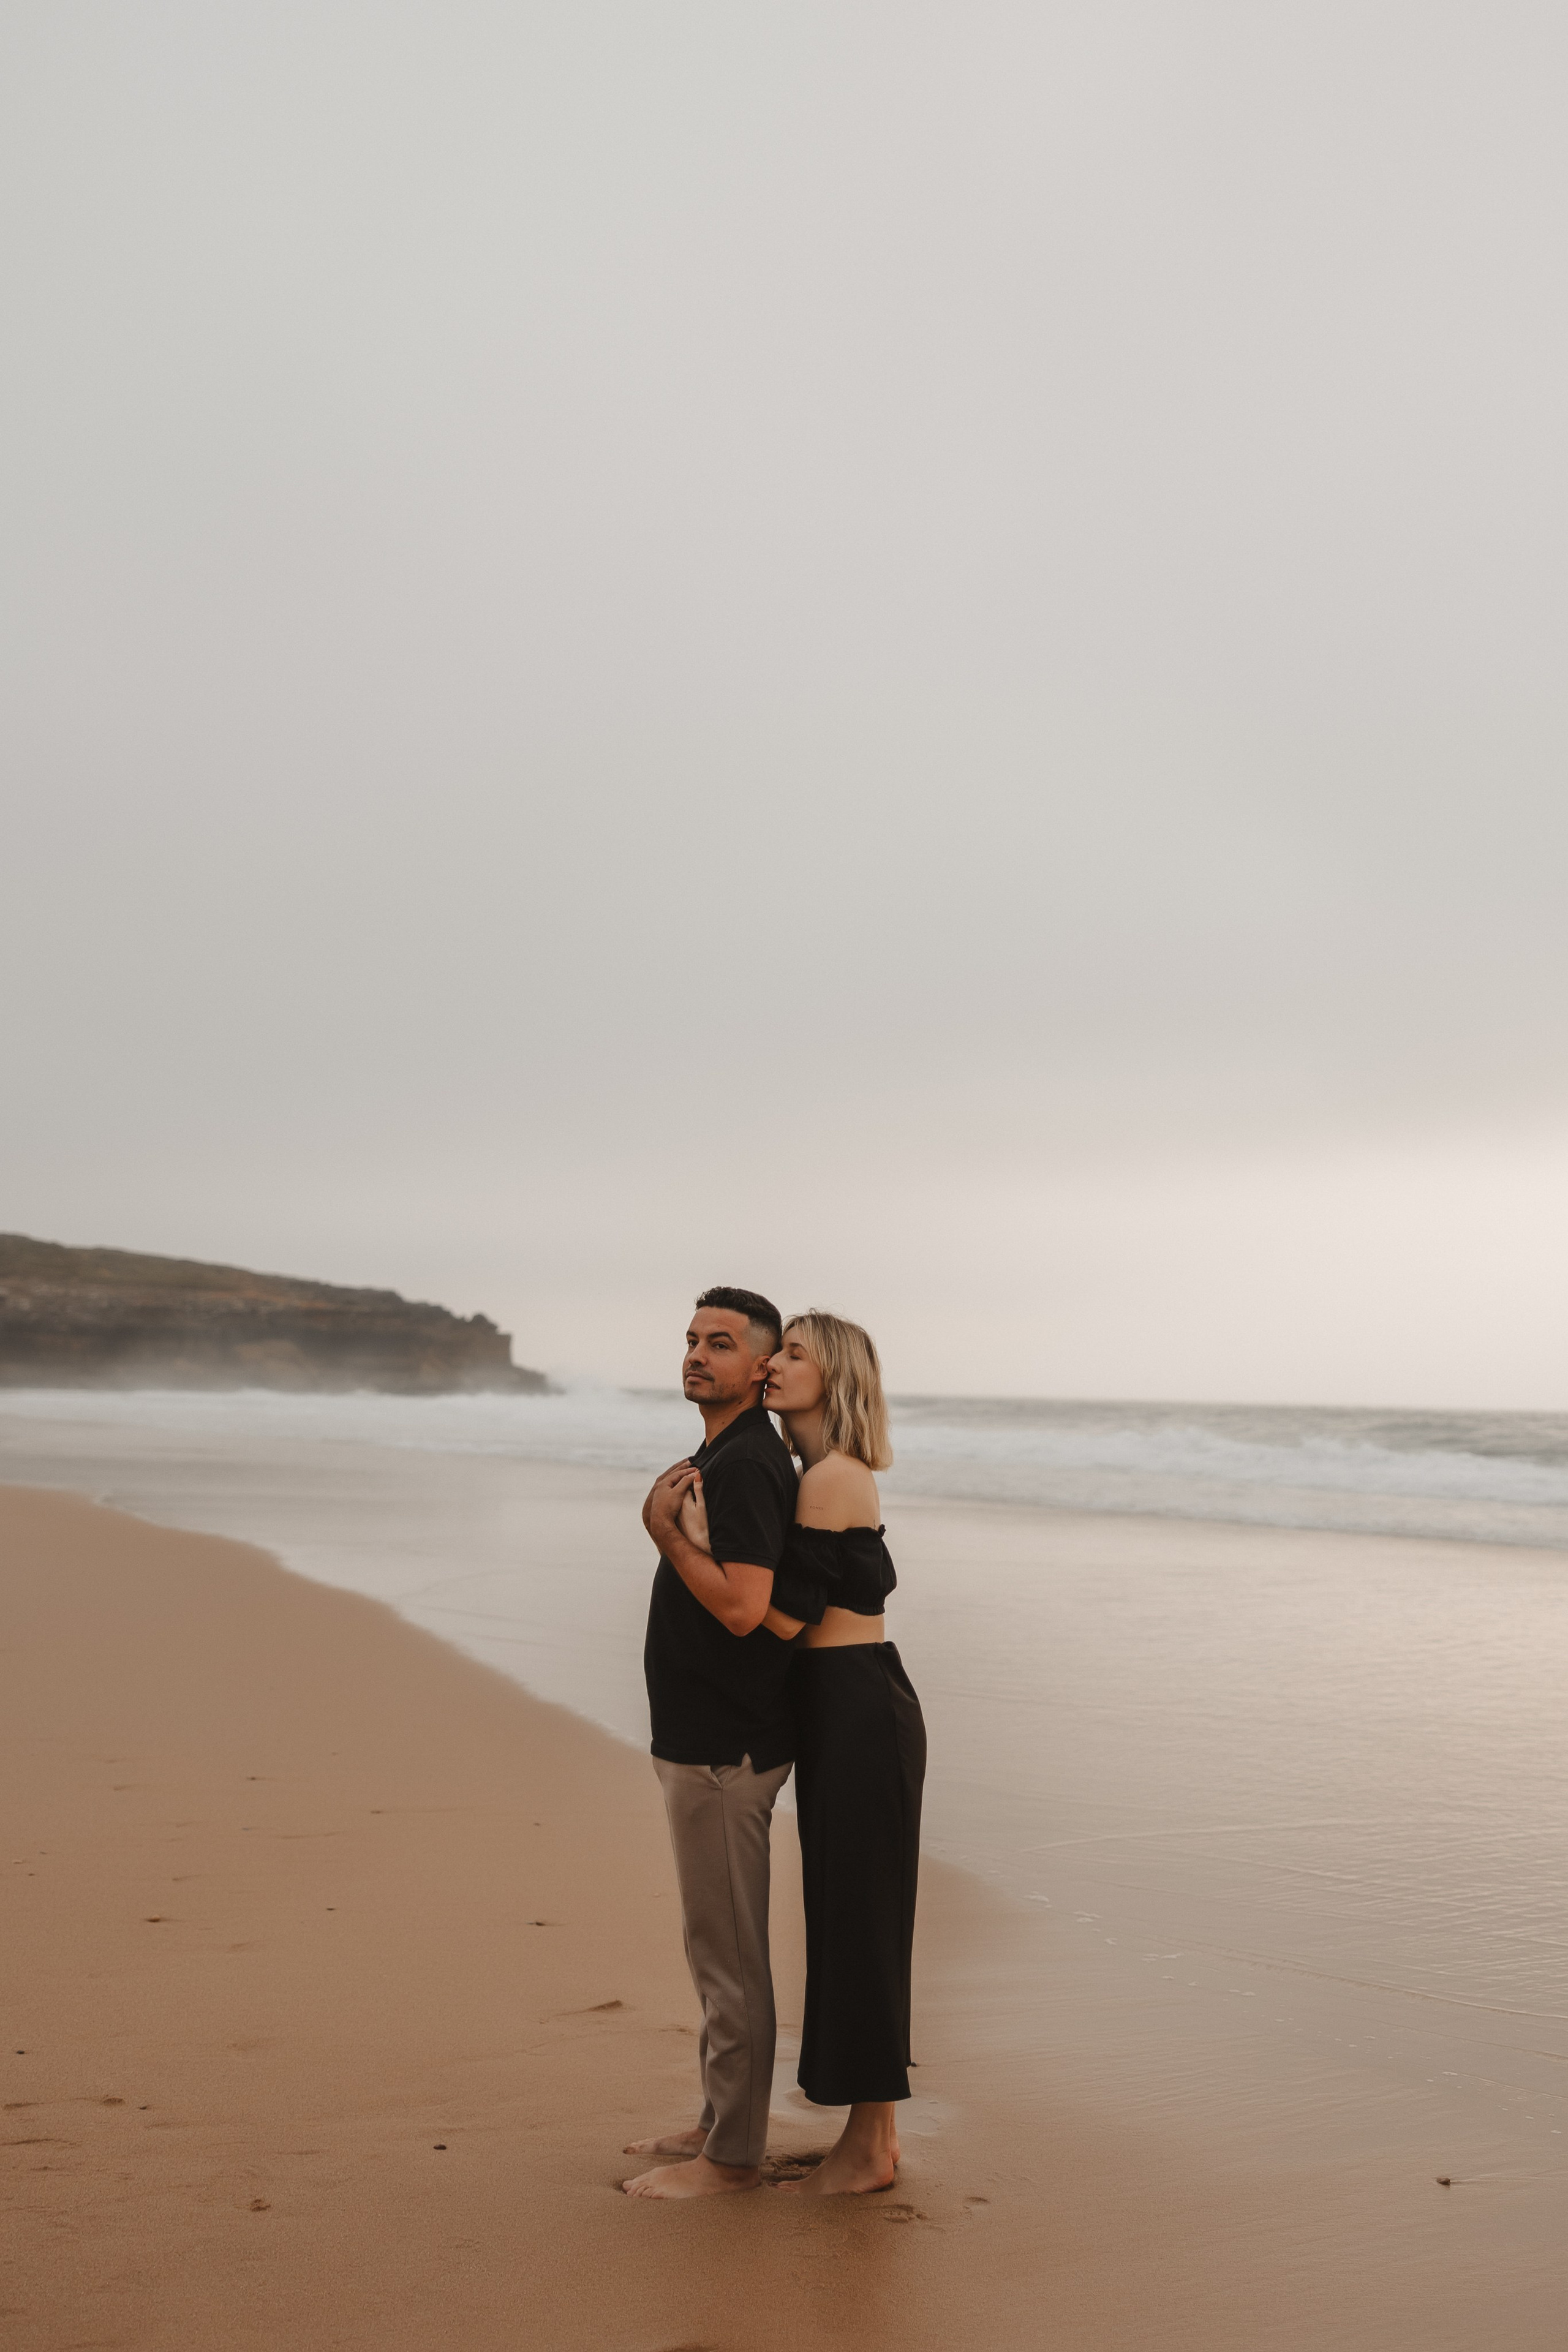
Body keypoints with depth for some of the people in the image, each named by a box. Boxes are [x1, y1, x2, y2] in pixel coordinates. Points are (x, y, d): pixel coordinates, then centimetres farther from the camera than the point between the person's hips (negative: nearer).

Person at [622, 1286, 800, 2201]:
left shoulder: (746, 1465, -19)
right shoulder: (725, 1456, 15)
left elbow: (741, 1607, -27)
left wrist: (665, 1530, -18)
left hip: (725, 1746, -11)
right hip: (707, 1739, 11)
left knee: (728, 1953, -1)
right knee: (718, 1948, 18)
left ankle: (731, 2158, 8)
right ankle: (722, 2122, 30)